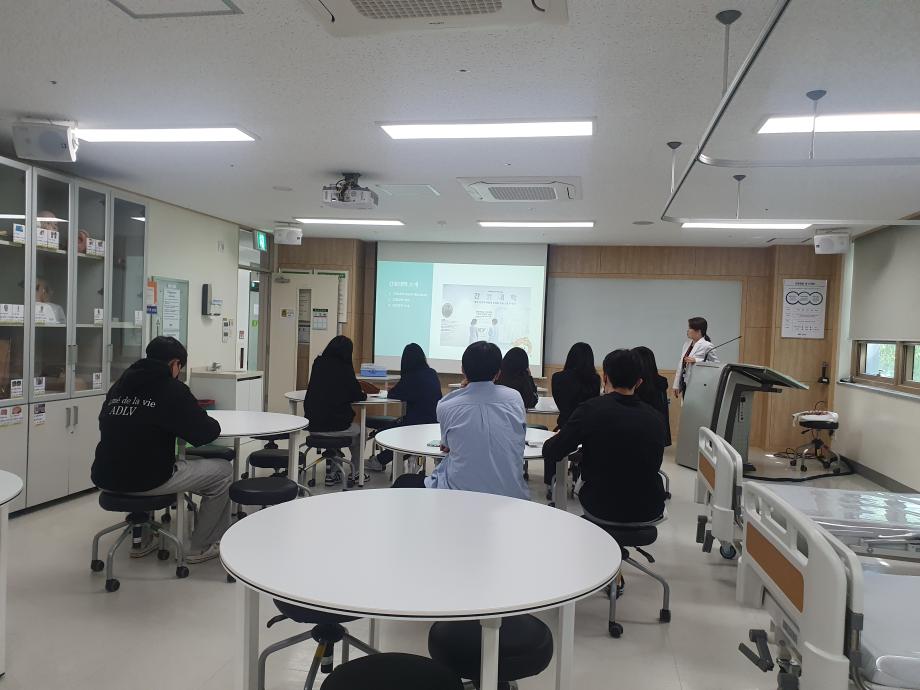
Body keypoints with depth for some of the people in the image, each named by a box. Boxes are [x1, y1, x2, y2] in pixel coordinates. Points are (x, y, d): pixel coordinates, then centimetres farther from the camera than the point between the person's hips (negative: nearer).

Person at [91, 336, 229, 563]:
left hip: (106, 479, 7)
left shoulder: (119, 385, 12)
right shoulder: (172, 389, -7)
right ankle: (202, 547, 19)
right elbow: (204, 434, -8)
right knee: (223, 471, 10)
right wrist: (212, 424, 15)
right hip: (147, 480, -7)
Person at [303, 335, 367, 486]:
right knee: (360, 431, 25)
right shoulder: (344, 367, -10)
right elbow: (356, 395, -5)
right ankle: (355, 472, 33)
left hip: (313, 424, 5)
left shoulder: (318, 363, 5)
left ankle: (332, 472, 30)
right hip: (334, 424, -5)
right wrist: (363, 394, 18)